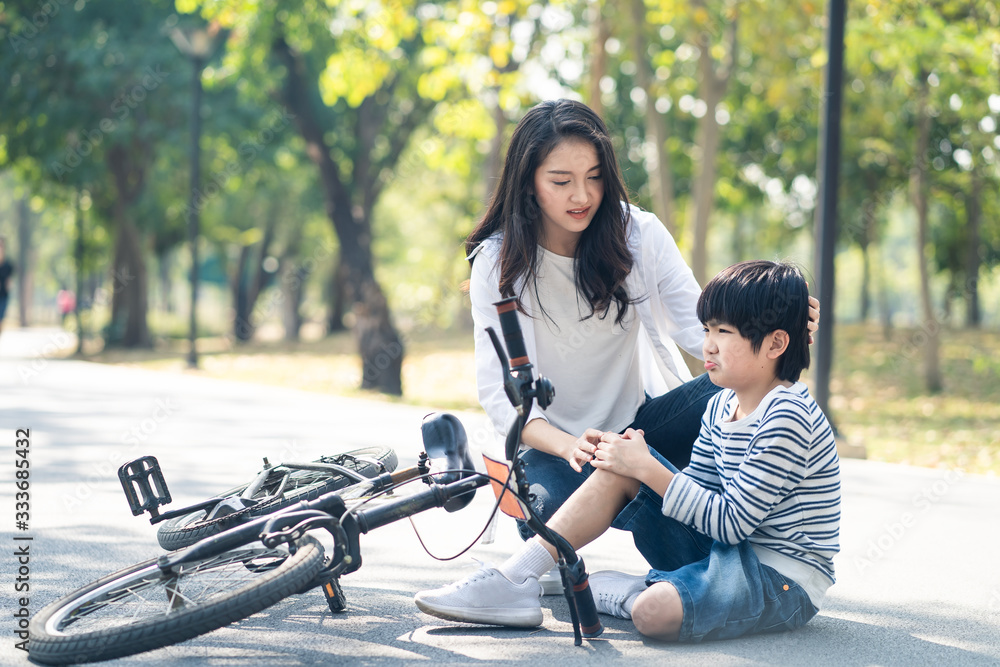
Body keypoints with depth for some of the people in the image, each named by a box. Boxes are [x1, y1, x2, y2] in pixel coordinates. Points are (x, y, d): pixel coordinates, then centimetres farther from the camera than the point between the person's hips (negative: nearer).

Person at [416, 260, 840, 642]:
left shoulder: (786, 418, -21)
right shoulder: (721, 407, 8)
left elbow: (731, 521, -22)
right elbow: (695, 493, 6)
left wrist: (648, 469, -19)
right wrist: (638, 461, -10)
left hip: (783, 580, -9)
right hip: (722, 552, 9)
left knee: (655, 612, -38)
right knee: (619, 468, -3)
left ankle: (618, 592, -2)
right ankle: (514, 580, -9)